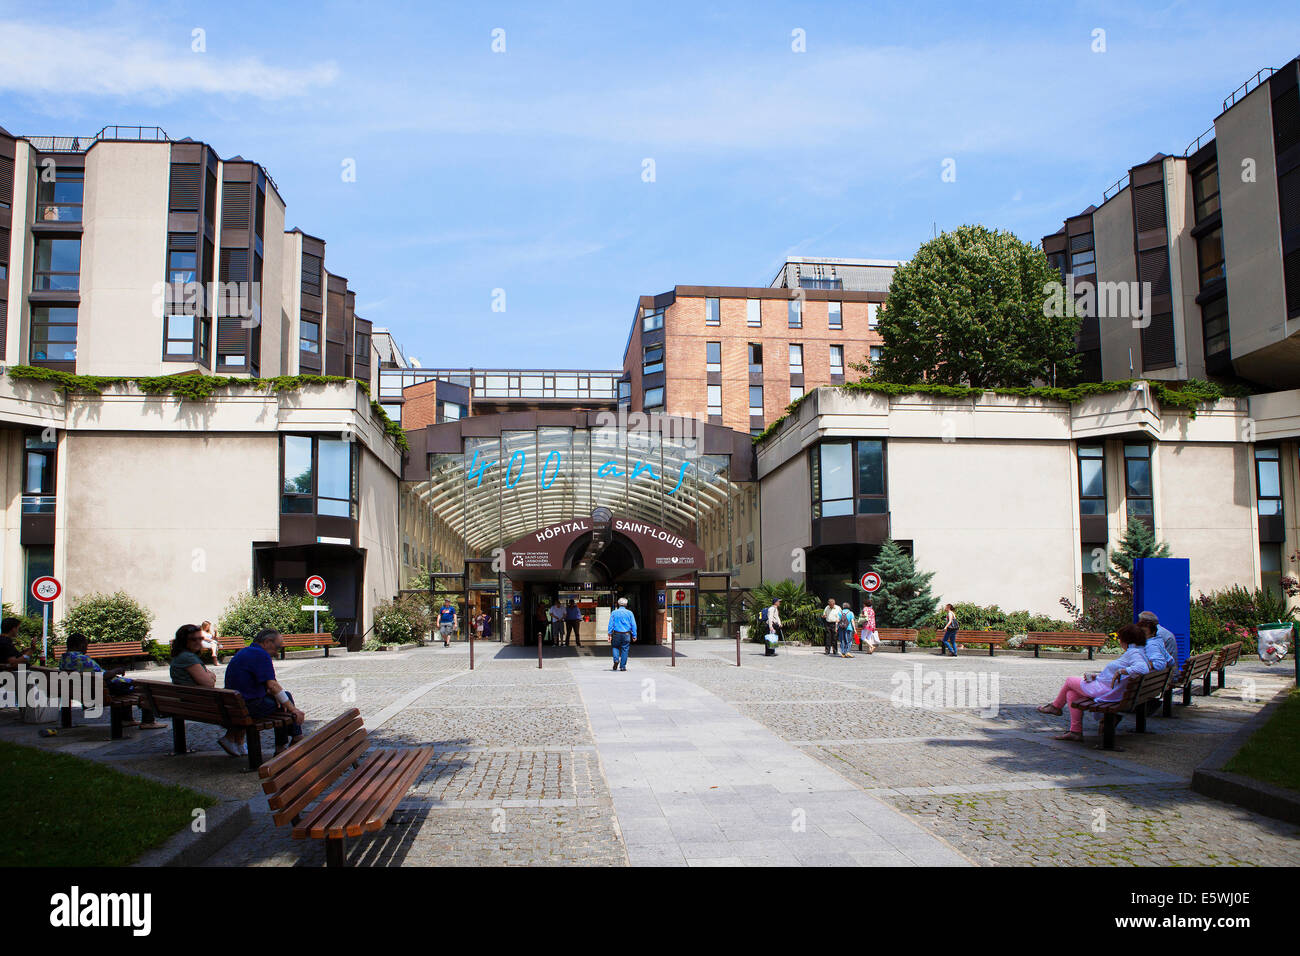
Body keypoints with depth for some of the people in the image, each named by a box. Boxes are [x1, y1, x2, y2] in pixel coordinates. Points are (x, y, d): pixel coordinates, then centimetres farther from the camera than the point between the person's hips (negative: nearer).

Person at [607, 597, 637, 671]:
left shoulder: (614, 613, 2)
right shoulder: (629, 613, 2)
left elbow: (610, 624, -3)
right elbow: (633, 625, 0)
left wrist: (610, 634, -2)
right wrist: (634, 635, 4)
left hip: (616, 634, 0)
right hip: (626, 634, 0)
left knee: (615, 647, 17)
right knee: (624, 649, 6)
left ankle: (616, 659, -8)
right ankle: (622, 666, 7)